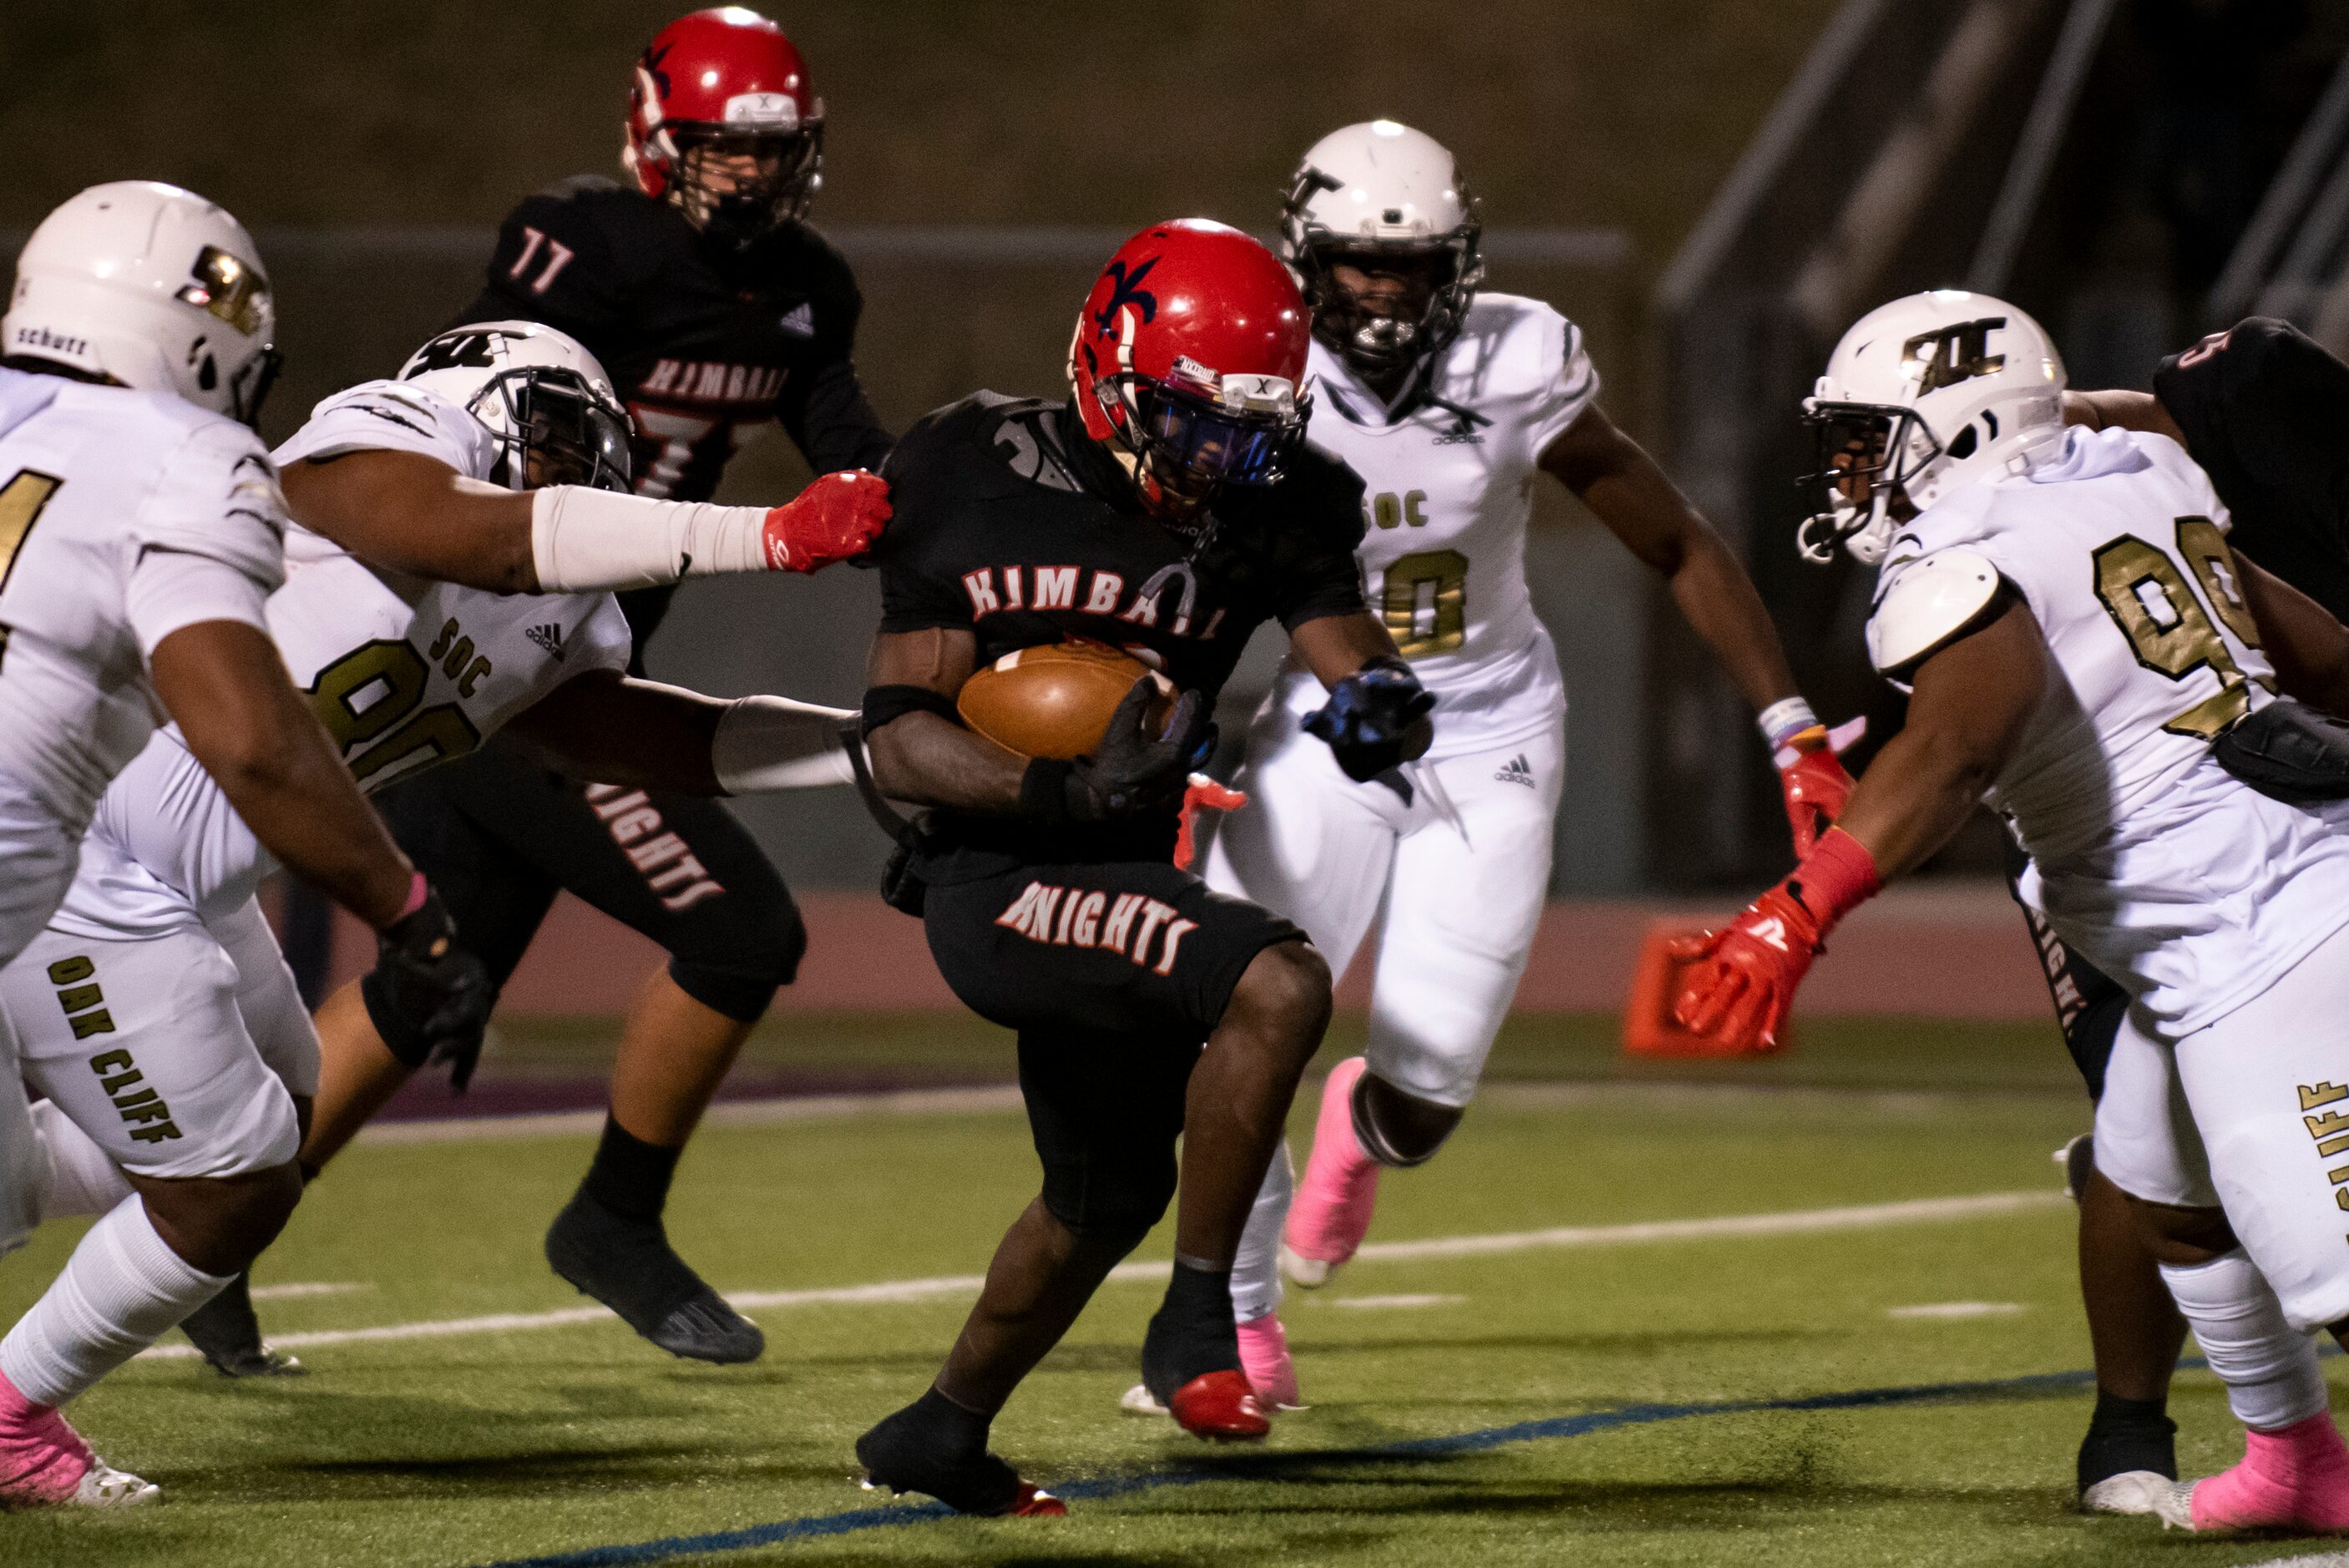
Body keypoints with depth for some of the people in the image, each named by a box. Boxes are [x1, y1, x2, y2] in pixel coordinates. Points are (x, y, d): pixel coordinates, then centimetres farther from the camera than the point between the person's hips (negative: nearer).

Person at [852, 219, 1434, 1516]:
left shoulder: (1267, 510, 0)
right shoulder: (982, 486, -14)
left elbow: (1353, 653, -4)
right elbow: (900, 741, -14)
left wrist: (1383, 709, -30)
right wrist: (1064, 794, -31)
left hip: (1112, 881, 8)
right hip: (998, 880, -8)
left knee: (1111, 1193, 25)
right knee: (1278, 986, -28)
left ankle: (941, 1432, 47)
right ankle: (1197, 1324, -15)